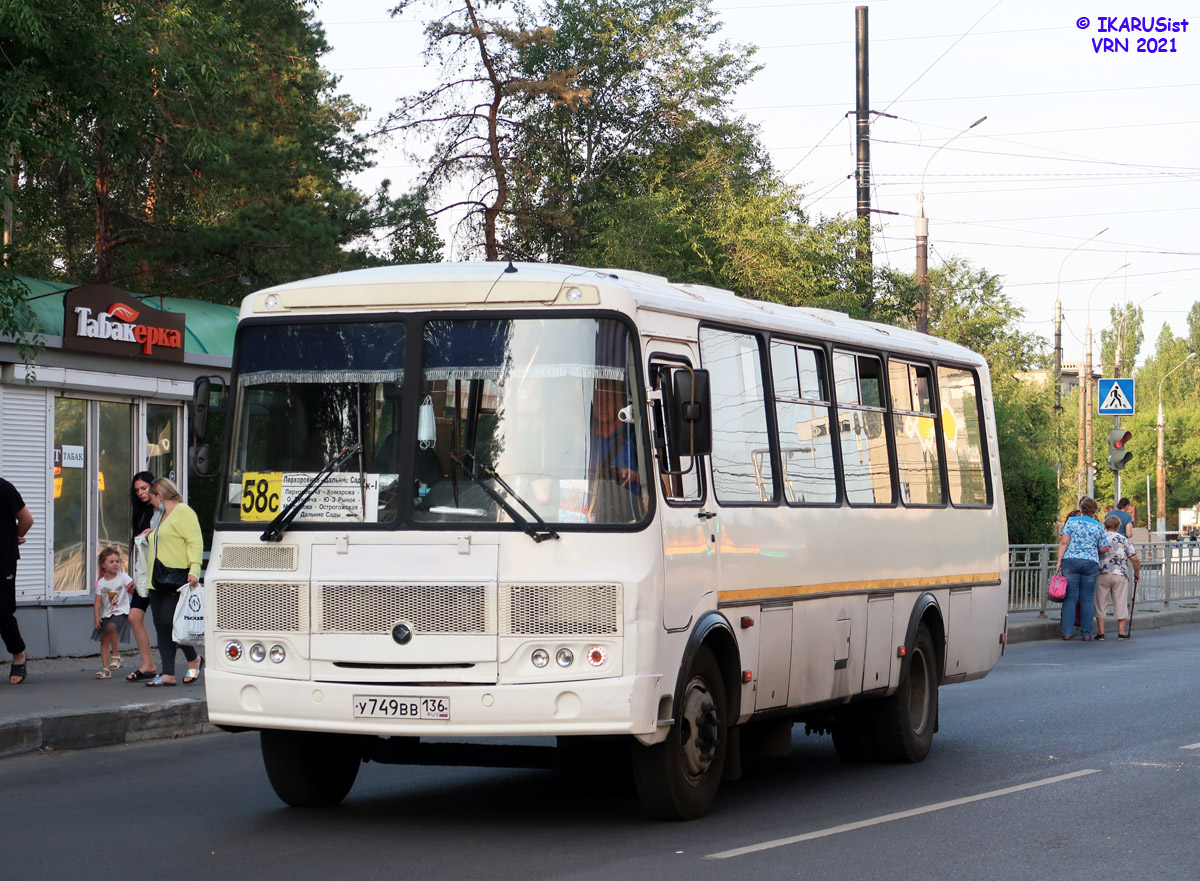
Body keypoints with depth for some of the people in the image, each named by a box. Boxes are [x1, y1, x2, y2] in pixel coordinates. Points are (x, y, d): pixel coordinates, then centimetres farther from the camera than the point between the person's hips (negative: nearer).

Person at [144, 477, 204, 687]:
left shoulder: (183, 512, -5)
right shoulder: (163, 516, 24)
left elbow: (195, 541, -14)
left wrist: (194, 569, -23)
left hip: (176, 579, -10)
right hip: (158, 581, 10)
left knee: (168, 622, -15)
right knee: (161, 626, 4)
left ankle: (194, 660, 7)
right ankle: (167, 674, 4)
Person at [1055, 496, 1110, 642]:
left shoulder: (1071, 521, 3)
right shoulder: (1098, 526, 6)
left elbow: (1064, 542, -4)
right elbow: (1104, 548, 7)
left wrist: (1059, 560, -2)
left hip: (1070, 561, 0)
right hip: (1091, 563, 0)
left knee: (1070, 597, 1)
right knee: (1087, 599, 5)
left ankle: (1067, 632, -3)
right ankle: (1087, 634, 4)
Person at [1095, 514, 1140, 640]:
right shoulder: (1124, 540, 5)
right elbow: (1134, 559, 1)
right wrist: (1137, 573, 16)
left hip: (1102, 574, 0)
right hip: (1120, 575, 0)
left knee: (1101, 603, 7)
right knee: (1121, 604, 8)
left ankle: (1100, 632, 5)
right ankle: (1121, 632, 8)